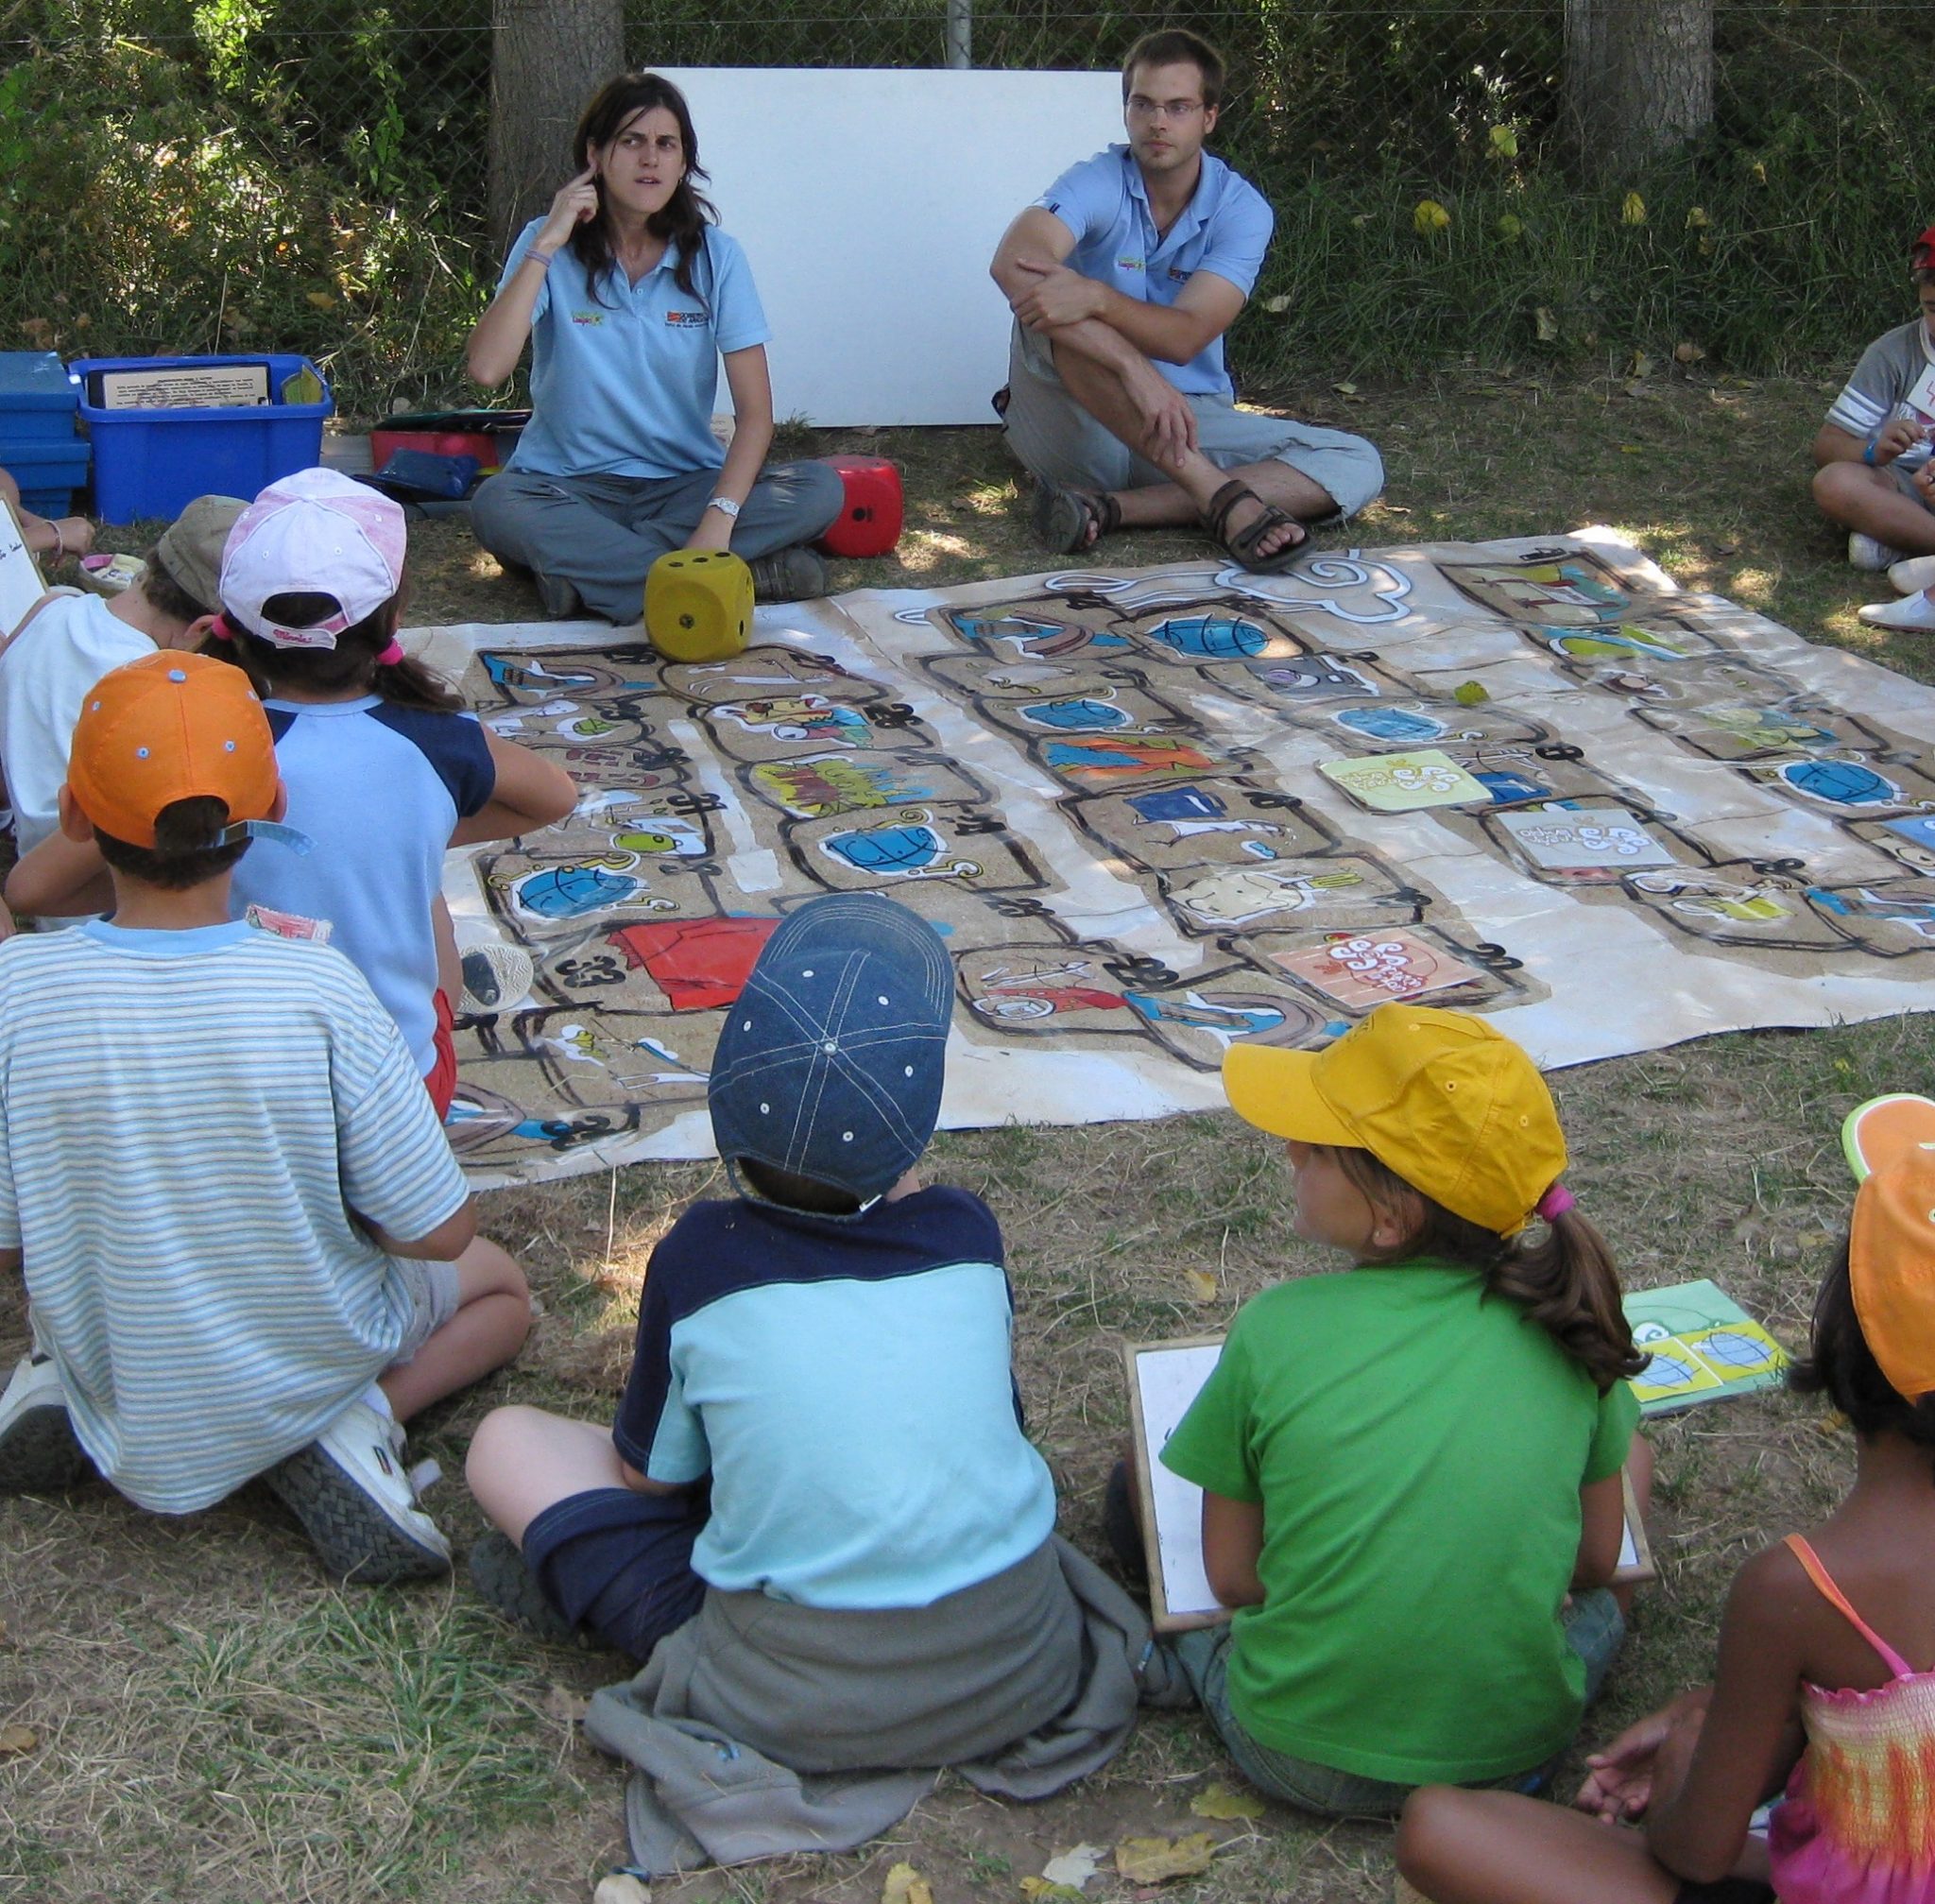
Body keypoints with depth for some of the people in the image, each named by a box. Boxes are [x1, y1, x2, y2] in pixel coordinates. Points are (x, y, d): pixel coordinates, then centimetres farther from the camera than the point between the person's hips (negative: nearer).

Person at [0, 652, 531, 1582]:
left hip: (119, 1392, 4)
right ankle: (356, 1428, -1)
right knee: (501, 1287, 27)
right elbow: (438, 1232, -20)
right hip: (311, 1362, -3)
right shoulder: (315, 989, -28)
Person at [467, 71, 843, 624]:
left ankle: (582, 562, -25)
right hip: (571, 484, -1)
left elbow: (755, 408, -9)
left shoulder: (714, 257, -2)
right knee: (495, 506, -35)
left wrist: (719, 518, -26)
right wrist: (547, 245, -19)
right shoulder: (549, 246, -4)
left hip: (686, 483, 1)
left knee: (819, 490, -24)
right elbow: (486, 369, -19)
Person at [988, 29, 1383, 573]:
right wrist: (1134, 368, -44)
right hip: (1076, 426, -3)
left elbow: (1184, 336, -18)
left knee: (1356, 466, -16)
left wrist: (1093, 296, -39)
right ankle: (1220, 495, -40)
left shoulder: (1241, 210, -3)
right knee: (1048, 308, -32)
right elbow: (1012, 265, -32)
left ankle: (1111, 507, -31)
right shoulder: (1097, 184, -9)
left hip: (1186, 423, 3)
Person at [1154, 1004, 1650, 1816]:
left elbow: (1232, 1577, -6)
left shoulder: (1275, 1332, -17)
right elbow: (1594, 1561, 1)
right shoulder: (1563, 1319, -11)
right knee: (1625, 1440, 23)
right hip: (1521, 1747, 1)